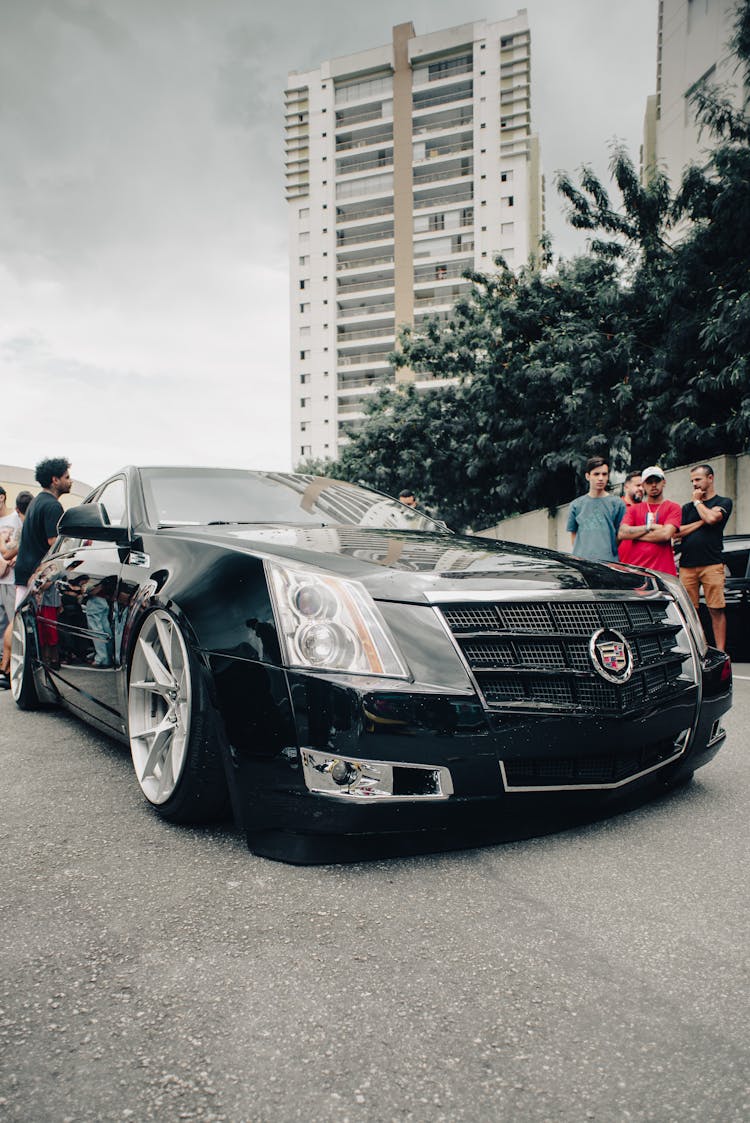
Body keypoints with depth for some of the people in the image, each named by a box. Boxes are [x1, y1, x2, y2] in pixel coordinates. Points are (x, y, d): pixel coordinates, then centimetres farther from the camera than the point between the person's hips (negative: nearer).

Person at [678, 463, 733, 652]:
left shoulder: (723, 502, 9)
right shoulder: (687, 507, 21)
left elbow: (711, 517, -12)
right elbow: (678, 532, 8)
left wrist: (697, 501, 4)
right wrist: (701, 522, -1)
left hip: (712, 564, -4)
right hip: (687, 564, 4)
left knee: (716, 609, -7)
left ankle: (720, 652, -4)